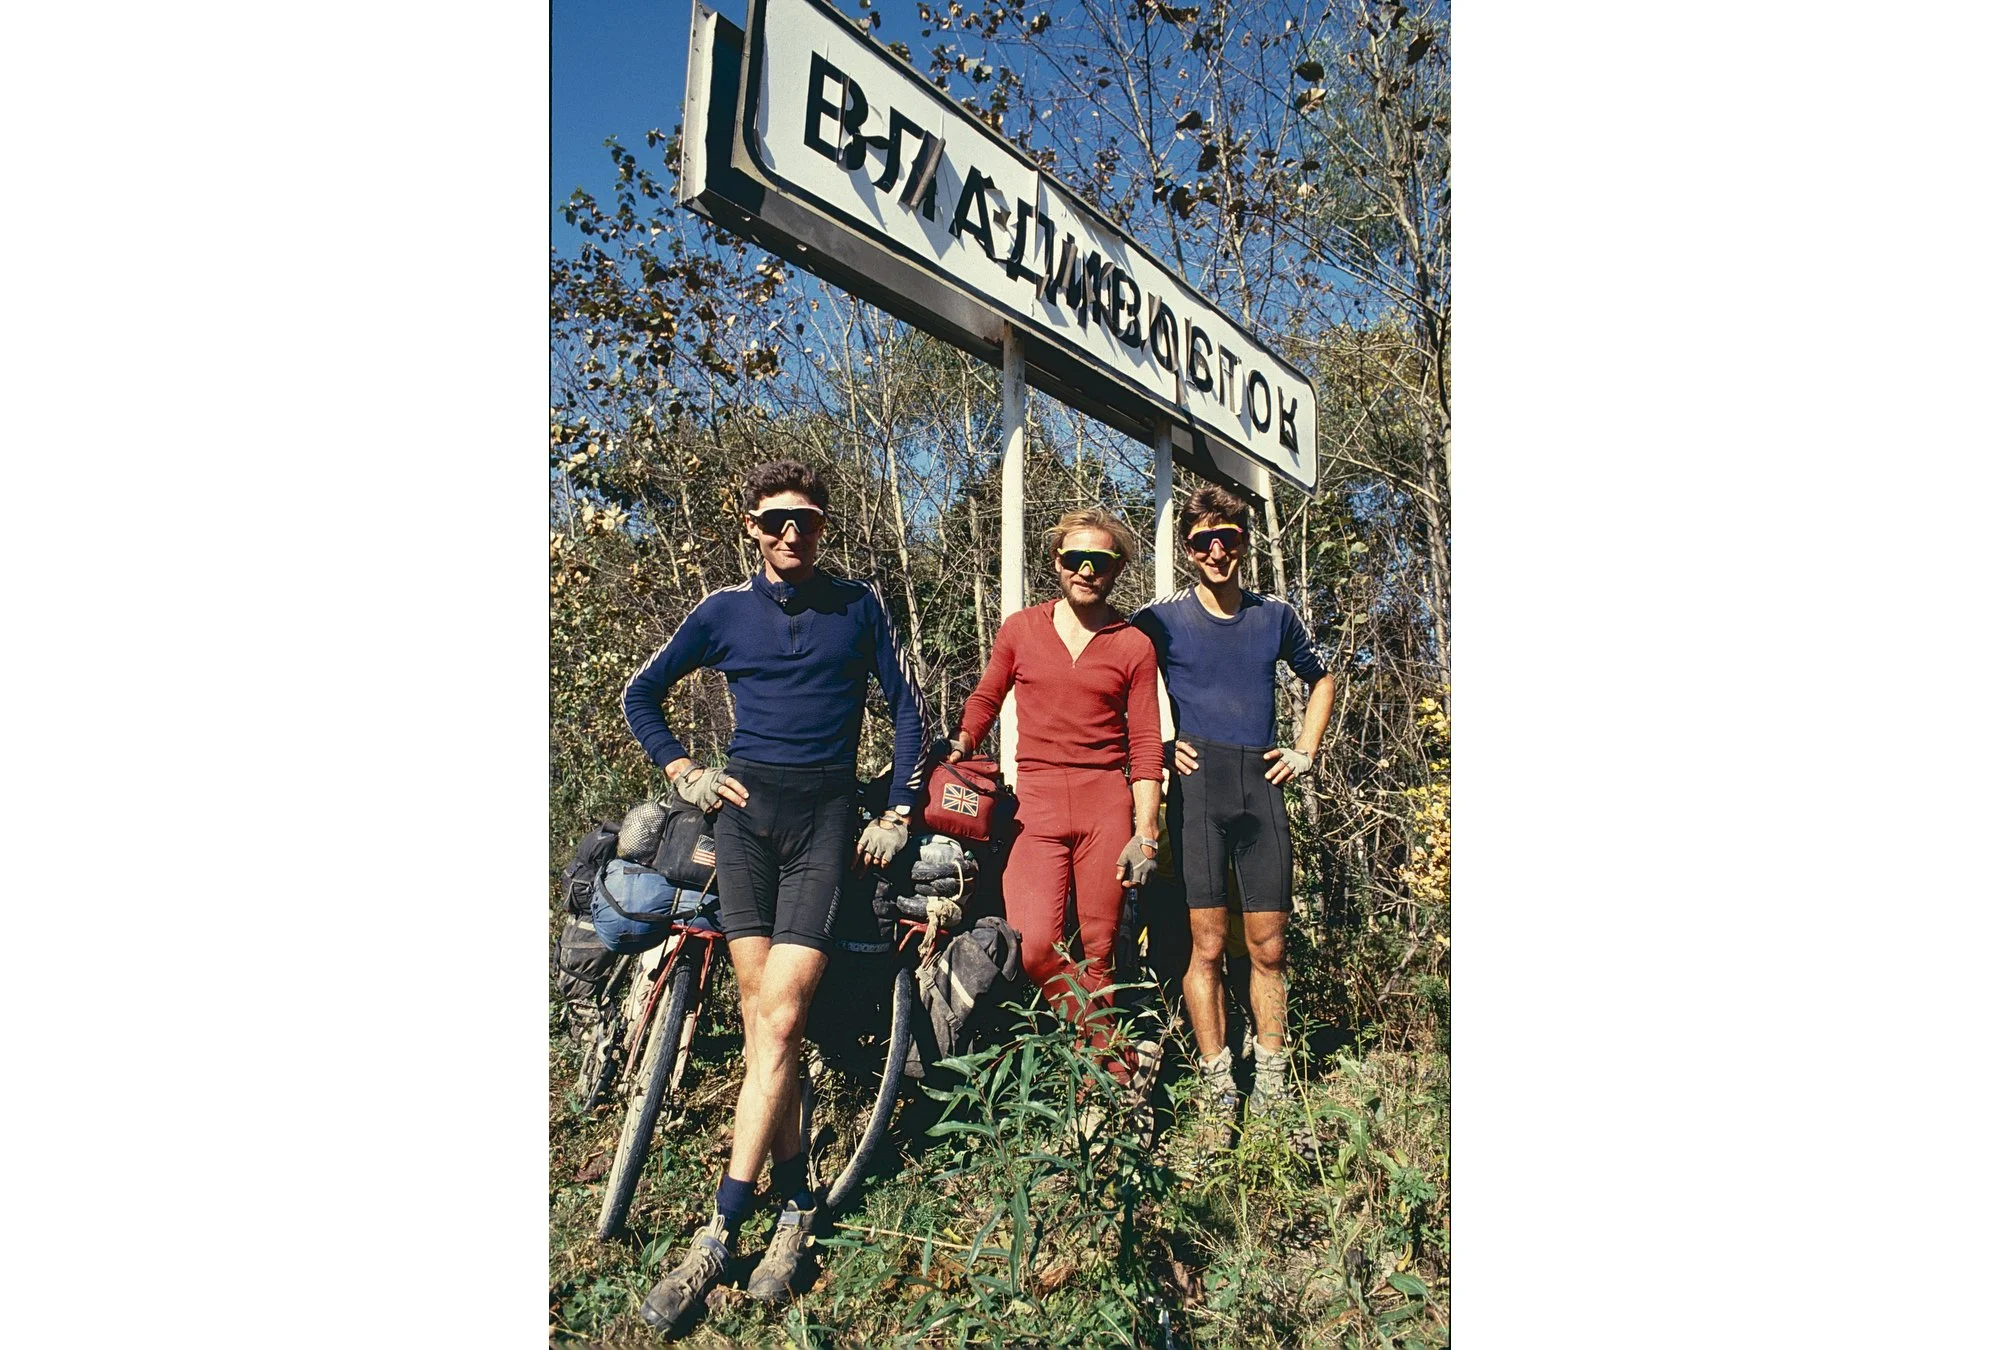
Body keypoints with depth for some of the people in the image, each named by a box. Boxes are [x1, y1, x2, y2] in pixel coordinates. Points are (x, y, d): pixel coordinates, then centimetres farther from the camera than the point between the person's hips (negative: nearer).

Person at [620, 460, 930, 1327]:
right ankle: (796, 1209, 10)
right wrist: (682, 773, 7)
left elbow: (907, 708, 12)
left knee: (778, 1019, -11)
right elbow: (641, 694, 18)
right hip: (745, 805, 1)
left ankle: (717, 1236, -5)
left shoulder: (858, 607, 8)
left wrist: (899, 813, 6)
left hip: (826, 815, -1)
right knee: (762, 1018, -3)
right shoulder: (725, 611, 9)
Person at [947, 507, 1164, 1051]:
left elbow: (1146, 746, 4)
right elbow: (984, 701, 21)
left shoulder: (1134, 646, 5)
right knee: (1033, 946, -14)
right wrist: (951, 759, 9)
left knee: (1097, 951, 3)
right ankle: (1106, 1045, 8)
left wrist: (1145, 834, -2)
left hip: (1107, 806, -1)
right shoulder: (1019, 629, 9)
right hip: (1036, 804, 1)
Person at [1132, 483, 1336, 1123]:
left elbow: (1320, 680, 27)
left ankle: (1272, 1085, 17)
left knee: (1268, 947, 6)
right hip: (1197, 787, -3)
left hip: (1262, 787, 3)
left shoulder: (1275, 615, 12)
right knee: (1208, 943, -2)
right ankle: (1219, 1093, 7)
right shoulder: (1161, 620, 2)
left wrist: (1305, 751, 16)